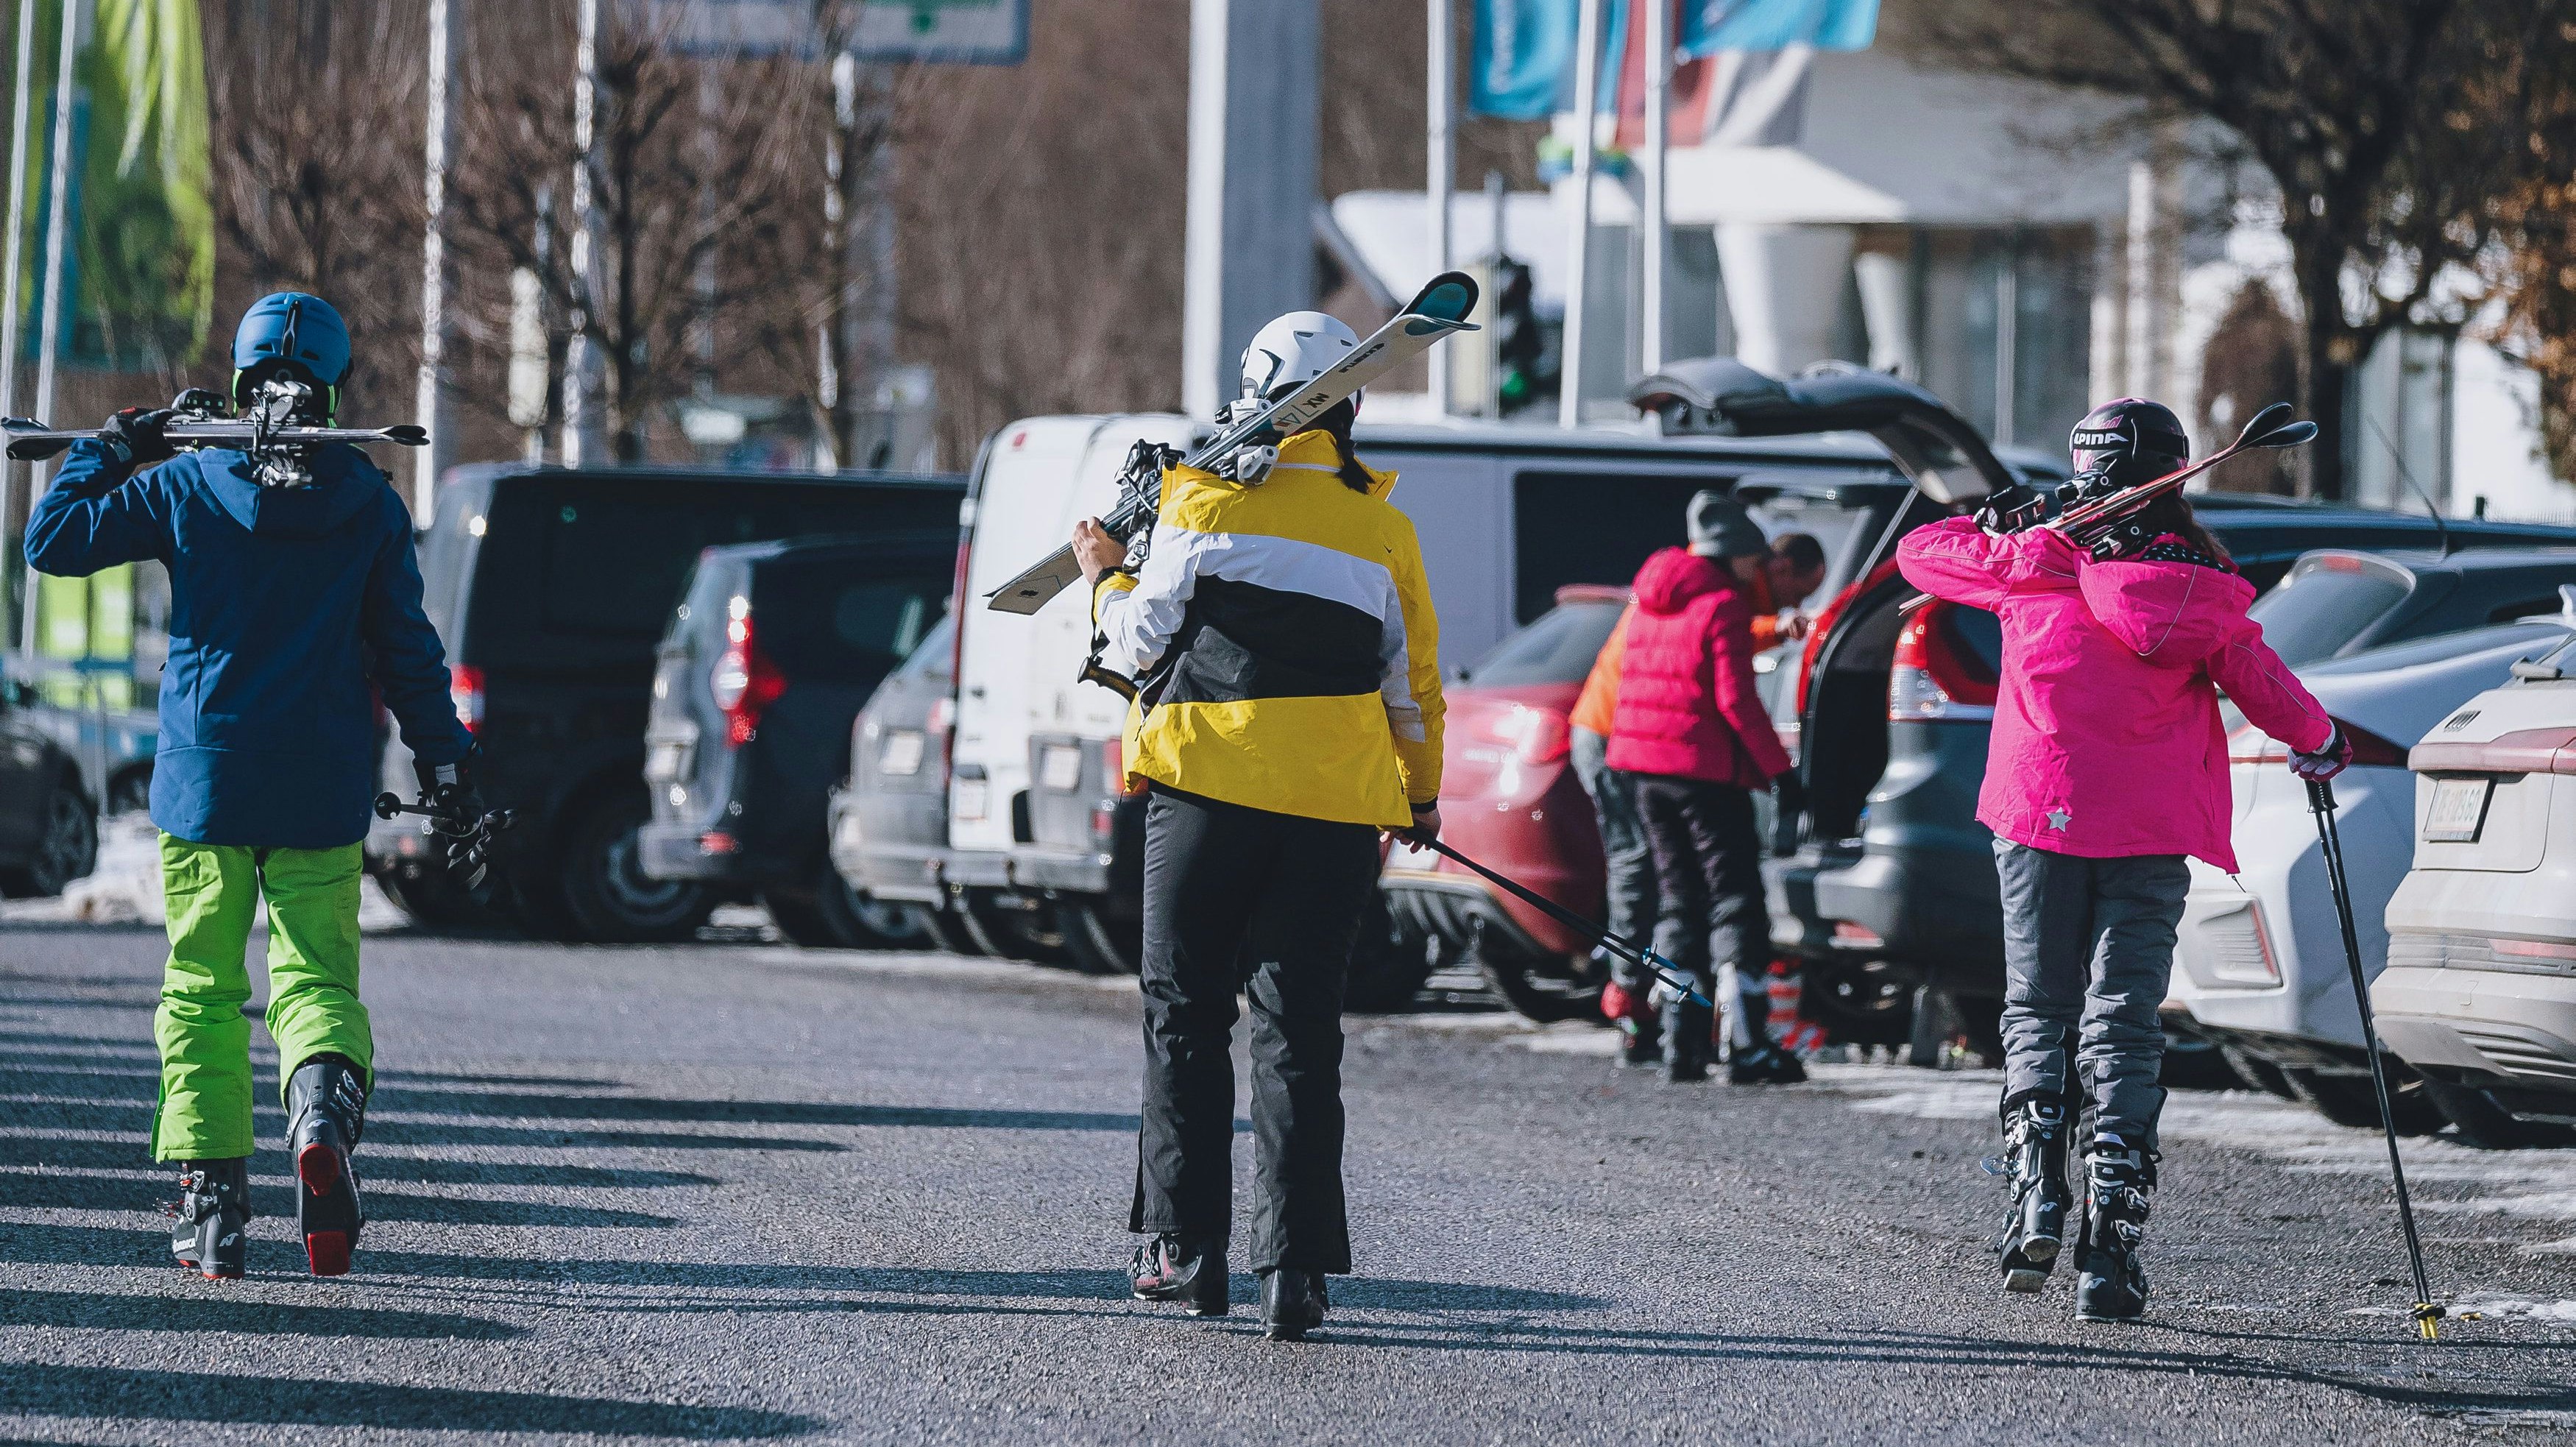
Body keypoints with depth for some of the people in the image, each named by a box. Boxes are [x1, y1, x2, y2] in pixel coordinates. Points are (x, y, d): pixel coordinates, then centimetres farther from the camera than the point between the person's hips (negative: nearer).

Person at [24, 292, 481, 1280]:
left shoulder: (184, 486, -3)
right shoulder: (370, 504, 0)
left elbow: (53, 541, 0)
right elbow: (405, 646, 2)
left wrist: (109, 451, 13)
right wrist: (445, 756, 11)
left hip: (205, 779, 0)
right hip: (324, 790, 0)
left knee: (203, 989, 9)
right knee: (315, 976, 6)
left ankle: (211, 1200, 3)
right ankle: (323, 1105, -27)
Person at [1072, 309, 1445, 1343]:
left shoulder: (1207, 501, -1)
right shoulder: (1383, 528, 8)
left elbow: (1141, 645, 2)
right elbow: (1413, 679, 14)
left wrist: (1107, 579, 23)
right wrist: (1421, 793, 30)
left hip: (1212, 783, -2)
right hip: (1339, 806, 2)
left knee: (1185, 1013, 10)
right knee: (1300, 1028, 3)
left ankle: (1186, 1248, 10)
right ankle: (1294, 1272, -5)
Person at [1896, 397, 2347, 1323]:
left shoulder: (2038, 562, -1)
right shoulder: (2203, 591, 0)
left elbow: (1919, 554, 11)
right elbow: (2265, 688, 10)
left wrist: (1994, 526, 31)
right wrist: (2323, 744, 30)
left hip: (2043, 813, 0)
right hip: (2153, 830, 0)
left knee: (2038, 1012, 14)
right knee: (2121, 1028, 3)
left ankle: (2036, 1194, -6)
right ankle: (2110, 1242, -5)